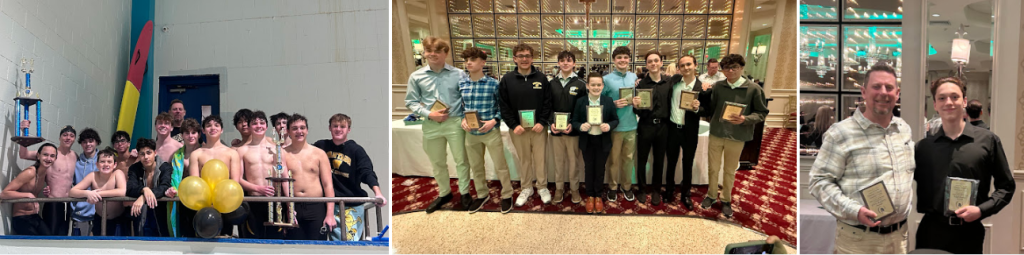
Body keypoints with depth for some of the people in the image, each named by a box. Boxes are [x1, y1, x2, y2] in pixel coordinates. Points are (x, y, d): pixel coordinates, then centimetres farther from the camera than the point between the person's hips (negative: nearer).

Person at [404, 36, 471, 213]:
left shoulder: (459, 74, -5)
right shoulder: (416, 77, -2)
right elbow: (411, 102, 2)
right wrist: (429, 114, -11)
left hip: (454, 123, -2)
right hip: (431, 125, 2)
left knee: (461, 160, 9)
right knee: (437, 163, 16)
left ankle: (464, 192, 27)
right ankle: (444, 194, 35)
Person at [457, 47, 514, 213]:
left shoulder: (493, 84, -10)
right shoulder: (461, 84, 1)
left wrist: (494, 121, -17)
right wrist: (463, 120, -8)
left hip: (491, 132, -4)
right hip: (471, 133, 4)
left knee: (500, 166, 5)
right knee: (475, 167, 17)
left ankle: (507, 195, 24)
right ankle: (482, 194, 36)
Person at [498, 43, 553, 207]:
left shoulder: (541, 78, 0)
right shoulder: (507, 80, -1)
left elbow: (547, 103, -1)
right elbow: (503, 105, -2)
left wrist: (542, 123, -11)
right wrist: (514, 125, -10)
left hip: (538, 127, 0)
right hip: (518, 128, 0)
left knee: (540, 159, 5)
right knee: (524, 160, 10)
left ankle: (542, 187, 20)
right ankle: (526, 188, 24)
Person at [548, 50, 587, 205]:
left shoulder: (580, 84, -1)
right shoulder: (552, 84, 6)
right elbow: (548, 106, 6)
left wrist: (574, 125, -15)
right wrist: (551, 123, -9)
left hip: (574, 130, -2)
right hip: (556, 130, 2)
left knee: (574, 160, 5)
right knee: (559, 160, 10)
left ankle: (574, 189, 18)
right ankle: (559, 188, 21)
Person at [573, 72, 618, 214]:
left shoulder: (609, 101, -5)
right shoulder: (580, 102, -6)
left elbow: (616, 120, 1)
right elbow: (574, 121, -1)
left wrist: (609, 126, -19)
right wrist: (580, 126, -23)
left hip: (603, 141, 0)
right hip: (587, 141, 0)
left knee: (600, 169, 10)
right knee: (589, 169, 11)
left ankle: (598, 196, 27)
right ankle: (590, 196, 27)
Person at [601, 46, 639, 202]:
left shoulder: (634, 77, 6)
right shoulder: (607, 79, -7)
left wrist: (634, 101, -4)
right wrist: (614, 104, -18)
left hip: (631, 125, 3)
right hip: (614, 126, -3)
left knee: (628, 158, 13)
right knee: (613, 159, 7)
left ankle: (627, 186, 27)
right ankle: (612, 187, 22)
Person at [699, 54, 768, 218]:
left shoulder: (754, 89, -9)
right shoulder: (717, 86, -3)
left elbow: (762, 113, -6)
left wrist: (745, 119, -20)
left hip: (737, 137, -1)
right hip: (716, 134, 2)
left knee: (730, 171, 14)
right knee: (713, 168, 14)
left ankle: (726, 200, 31)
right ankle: (711, 195, 35)